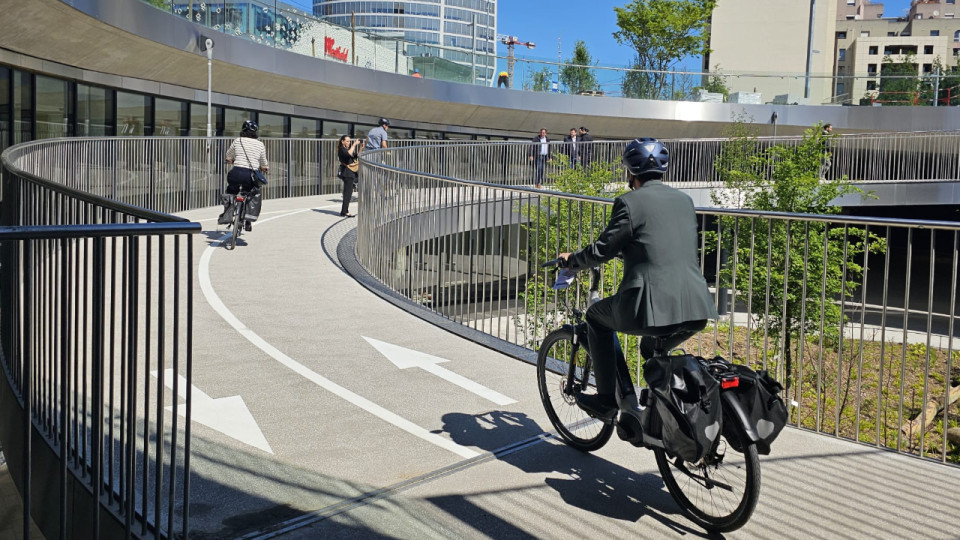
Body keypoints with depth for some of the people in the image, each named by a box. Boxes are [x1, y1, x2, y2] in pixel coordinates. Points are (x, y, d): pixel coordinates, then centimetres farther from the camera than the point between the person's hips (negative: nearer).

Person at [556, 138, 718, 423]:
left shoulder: (630, 202, -4)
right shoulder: (684, 200, 17)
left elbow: (603, 249, -2)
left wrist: (572, 260, 17)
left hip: (653, 306, -6)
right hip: (696, 310, 6)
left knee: (596, 317, 22)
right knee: (652, 349, 34)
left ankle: (607, 400, 21)